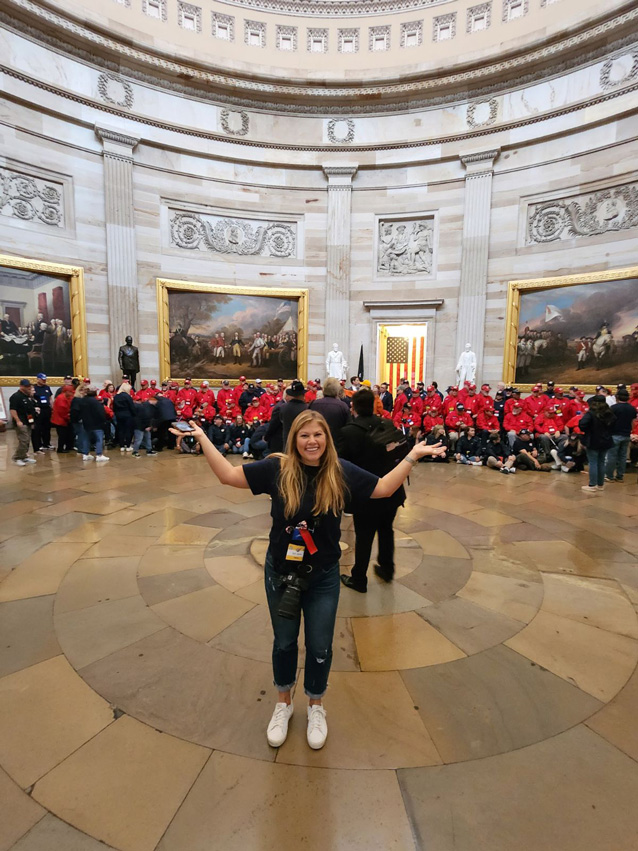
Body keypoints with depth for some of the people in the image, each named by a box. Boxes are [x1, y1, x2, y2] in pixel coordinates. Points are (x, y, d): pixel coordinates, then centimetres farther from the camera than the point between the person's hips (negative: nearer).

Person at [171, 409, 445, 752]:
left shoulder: (341, 472, -11)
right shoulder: (277, 468, -13)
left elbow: (384, 488, -3)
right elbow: (228, 475, -9)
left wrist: (412, 456, -7)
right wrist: (202, 438, -12)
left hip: (323, 576, 0)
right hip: (281, 571, 0)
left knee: (320, 647, 14)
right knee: (284, 642, 19)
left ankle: (316, 707, 44)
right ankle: (283, 703, 47)